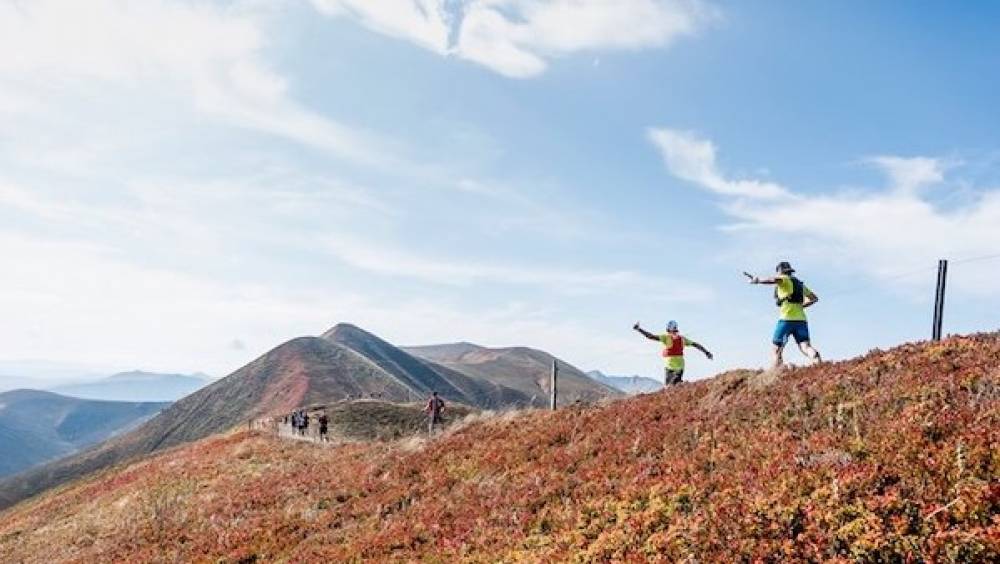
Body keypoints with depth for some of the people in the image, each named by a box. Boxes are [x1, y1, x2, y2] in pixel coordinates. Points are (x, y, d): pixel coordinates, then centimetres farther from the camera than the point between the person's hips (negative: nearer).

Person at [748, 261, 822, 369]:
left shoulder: (784, 279, 4)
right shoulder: (800, 284, 24)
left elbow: (774, 280, -20)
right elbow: (814, 298, 33)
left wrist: (757, 280, -11)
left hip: (786, 319, -5)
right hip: (801, 319, 5)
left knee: (777, 348, 4)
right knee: (805, 347, -7)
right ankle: (817, 359, -35)